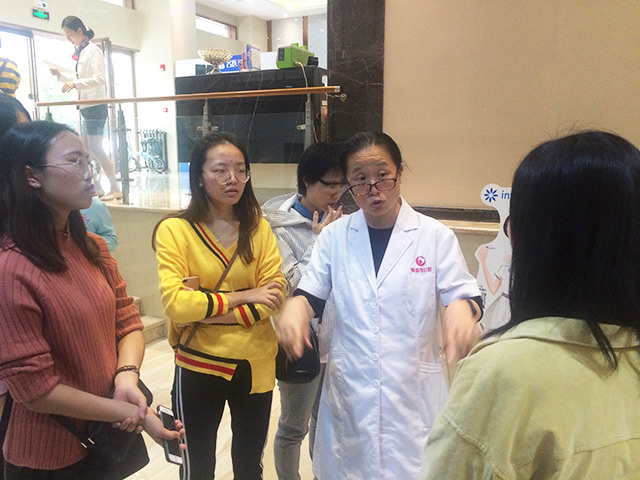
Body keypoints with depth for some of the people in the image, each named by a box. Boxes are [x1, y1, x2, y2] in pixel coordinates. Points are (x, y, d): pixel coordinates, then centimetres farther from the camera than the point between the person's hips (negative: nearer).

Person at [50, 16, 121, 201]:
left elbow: (100, 79, -20)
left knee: (96, 149, -12)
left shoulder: (92, 50, -9)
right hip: (87, 107, 9)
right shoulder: (82, 52, 17)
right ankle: (96, 188, 14)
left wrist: (76, 83, -29)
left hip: (95, 106, -9)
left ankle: (115, 188, -10)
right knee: (87, 150, 9)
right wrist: (60, 75, 11)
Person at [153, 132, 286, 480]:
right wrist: (243, 296, -15)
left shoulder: (259, 228, -1)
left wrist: (207, 313, -18)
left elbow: (274, 295, -10)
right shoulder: (175, 230, -10)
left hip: (255, 361, 3)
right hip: (198, 364, -2)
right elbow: (175, 303, -19)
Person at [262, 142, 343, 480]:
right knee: (294, 426, 15)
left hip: (336, 340, 5)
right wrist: (320, 241, -19)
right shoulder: (280, 227, -15)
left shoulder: (336, 221, -1)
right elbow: (289, 286, -19)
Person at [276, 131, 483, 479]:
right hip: (348, 387, 2)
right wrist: (295, 306, -19)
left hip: (413, 389, -1)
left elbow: (462, 293, -4)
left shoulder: (436, 236, -5)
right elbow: (312, 291, 4)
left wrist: (464, 308, -28)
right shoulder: (334, 235, 1)